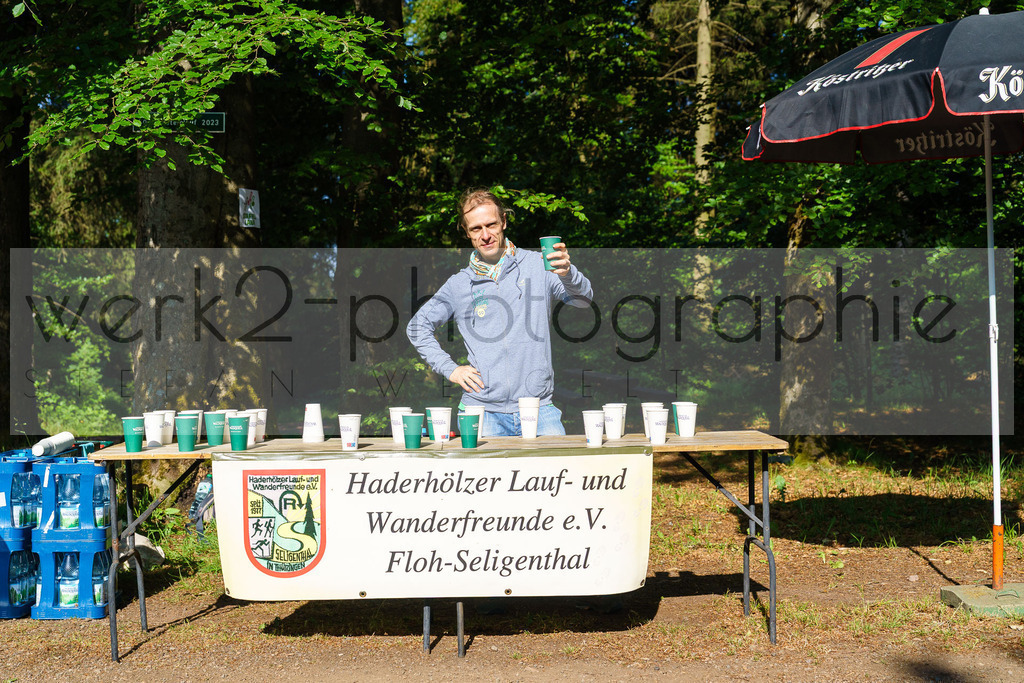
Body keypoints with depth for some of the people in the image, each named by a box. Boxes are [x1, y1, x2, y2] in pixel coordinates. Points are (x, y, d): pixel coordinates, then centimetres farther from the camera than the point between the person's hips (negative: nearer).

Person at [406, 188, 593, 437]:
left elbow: (583, 299, -9)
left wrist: (567, 273, -32)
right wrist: (450, 369, 8)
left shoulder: (538, 265, 4)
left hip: (538, 408, -1)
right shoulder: (459, 284, 10)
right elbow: (418, 327, 21)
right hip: (483, 410, 1)